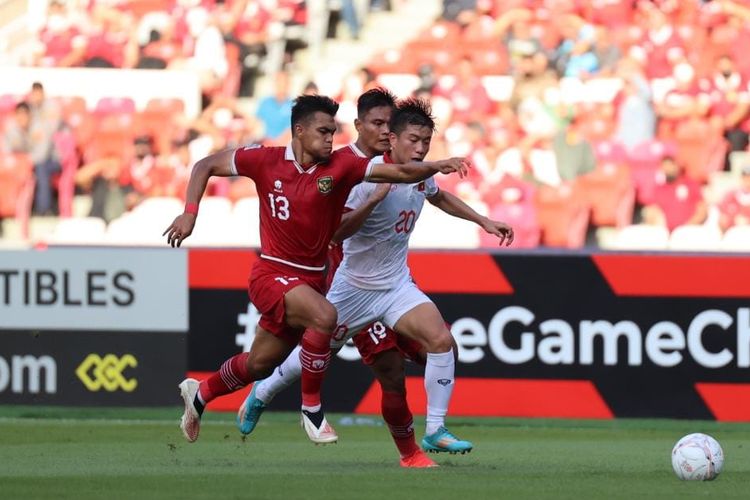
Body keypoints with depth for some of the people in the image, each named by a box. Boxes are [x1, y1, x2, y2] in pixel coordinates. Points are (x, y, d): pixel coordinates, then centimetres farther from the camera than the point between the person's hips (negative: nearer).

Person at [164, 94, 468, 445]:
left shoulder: (340, 167, -7)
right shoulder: (266, 161, -8)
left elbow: (400, 173, -15)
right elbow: (205, 166, 3)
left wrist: (436, 166, -33)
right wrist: (189, 213, -9)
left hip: (310, 280, 4)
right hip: (272, 274, -4)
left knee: (260, 364, 18)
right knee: (324, 316, -31)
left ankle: (200, 393, 46)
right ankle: (311, 408, -16)